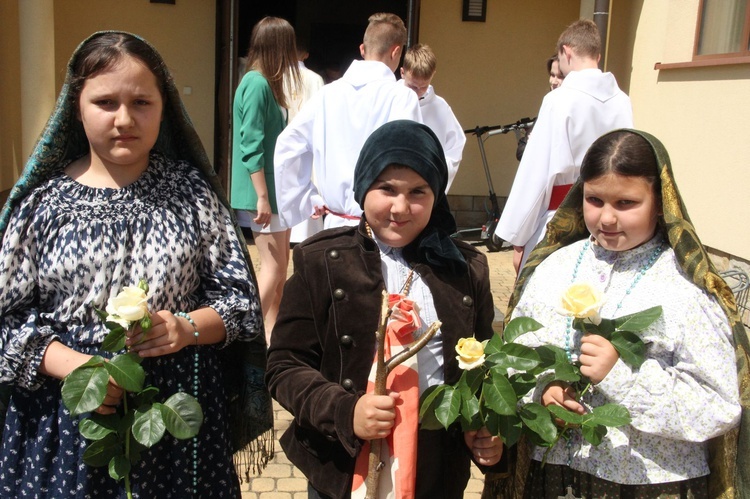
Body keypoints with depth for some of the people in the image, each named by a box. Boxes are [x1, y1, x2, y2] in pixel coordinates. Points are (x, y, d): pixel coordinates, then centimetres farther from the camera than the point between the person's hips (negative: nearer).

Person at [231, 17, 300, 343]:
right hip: (263, 192, -10)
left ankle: (272, 332, 23)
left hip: (277, 188, 10)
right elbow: (252, 147, -20)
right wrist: (262, 197, -21)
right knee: (273, 266, -6)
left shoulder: (267, 83, 13)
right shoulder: (257, 84, -15)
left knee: (281, 262, 13)